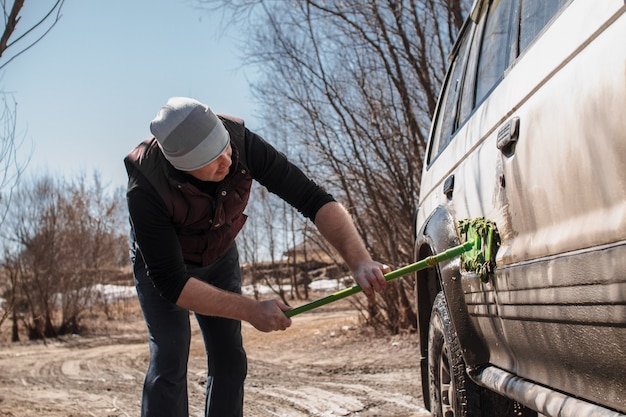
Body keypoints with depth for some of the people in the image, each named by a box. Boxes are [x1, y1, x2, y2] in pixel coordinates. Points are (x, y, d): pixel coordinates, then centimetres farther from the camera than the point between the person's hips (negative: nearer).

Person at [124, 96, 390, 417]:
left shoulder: (242, 144, -32)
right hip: (161, 262, -3)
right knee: (169, 358, -17)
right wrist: (251, 311, -37)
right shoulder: (145, 190, -38)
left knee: (229, 360, -1)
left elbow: (312, 198, -30)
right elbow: (171, 283, -34)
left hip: (219, 257, 4)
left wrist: (359, 260, -43)